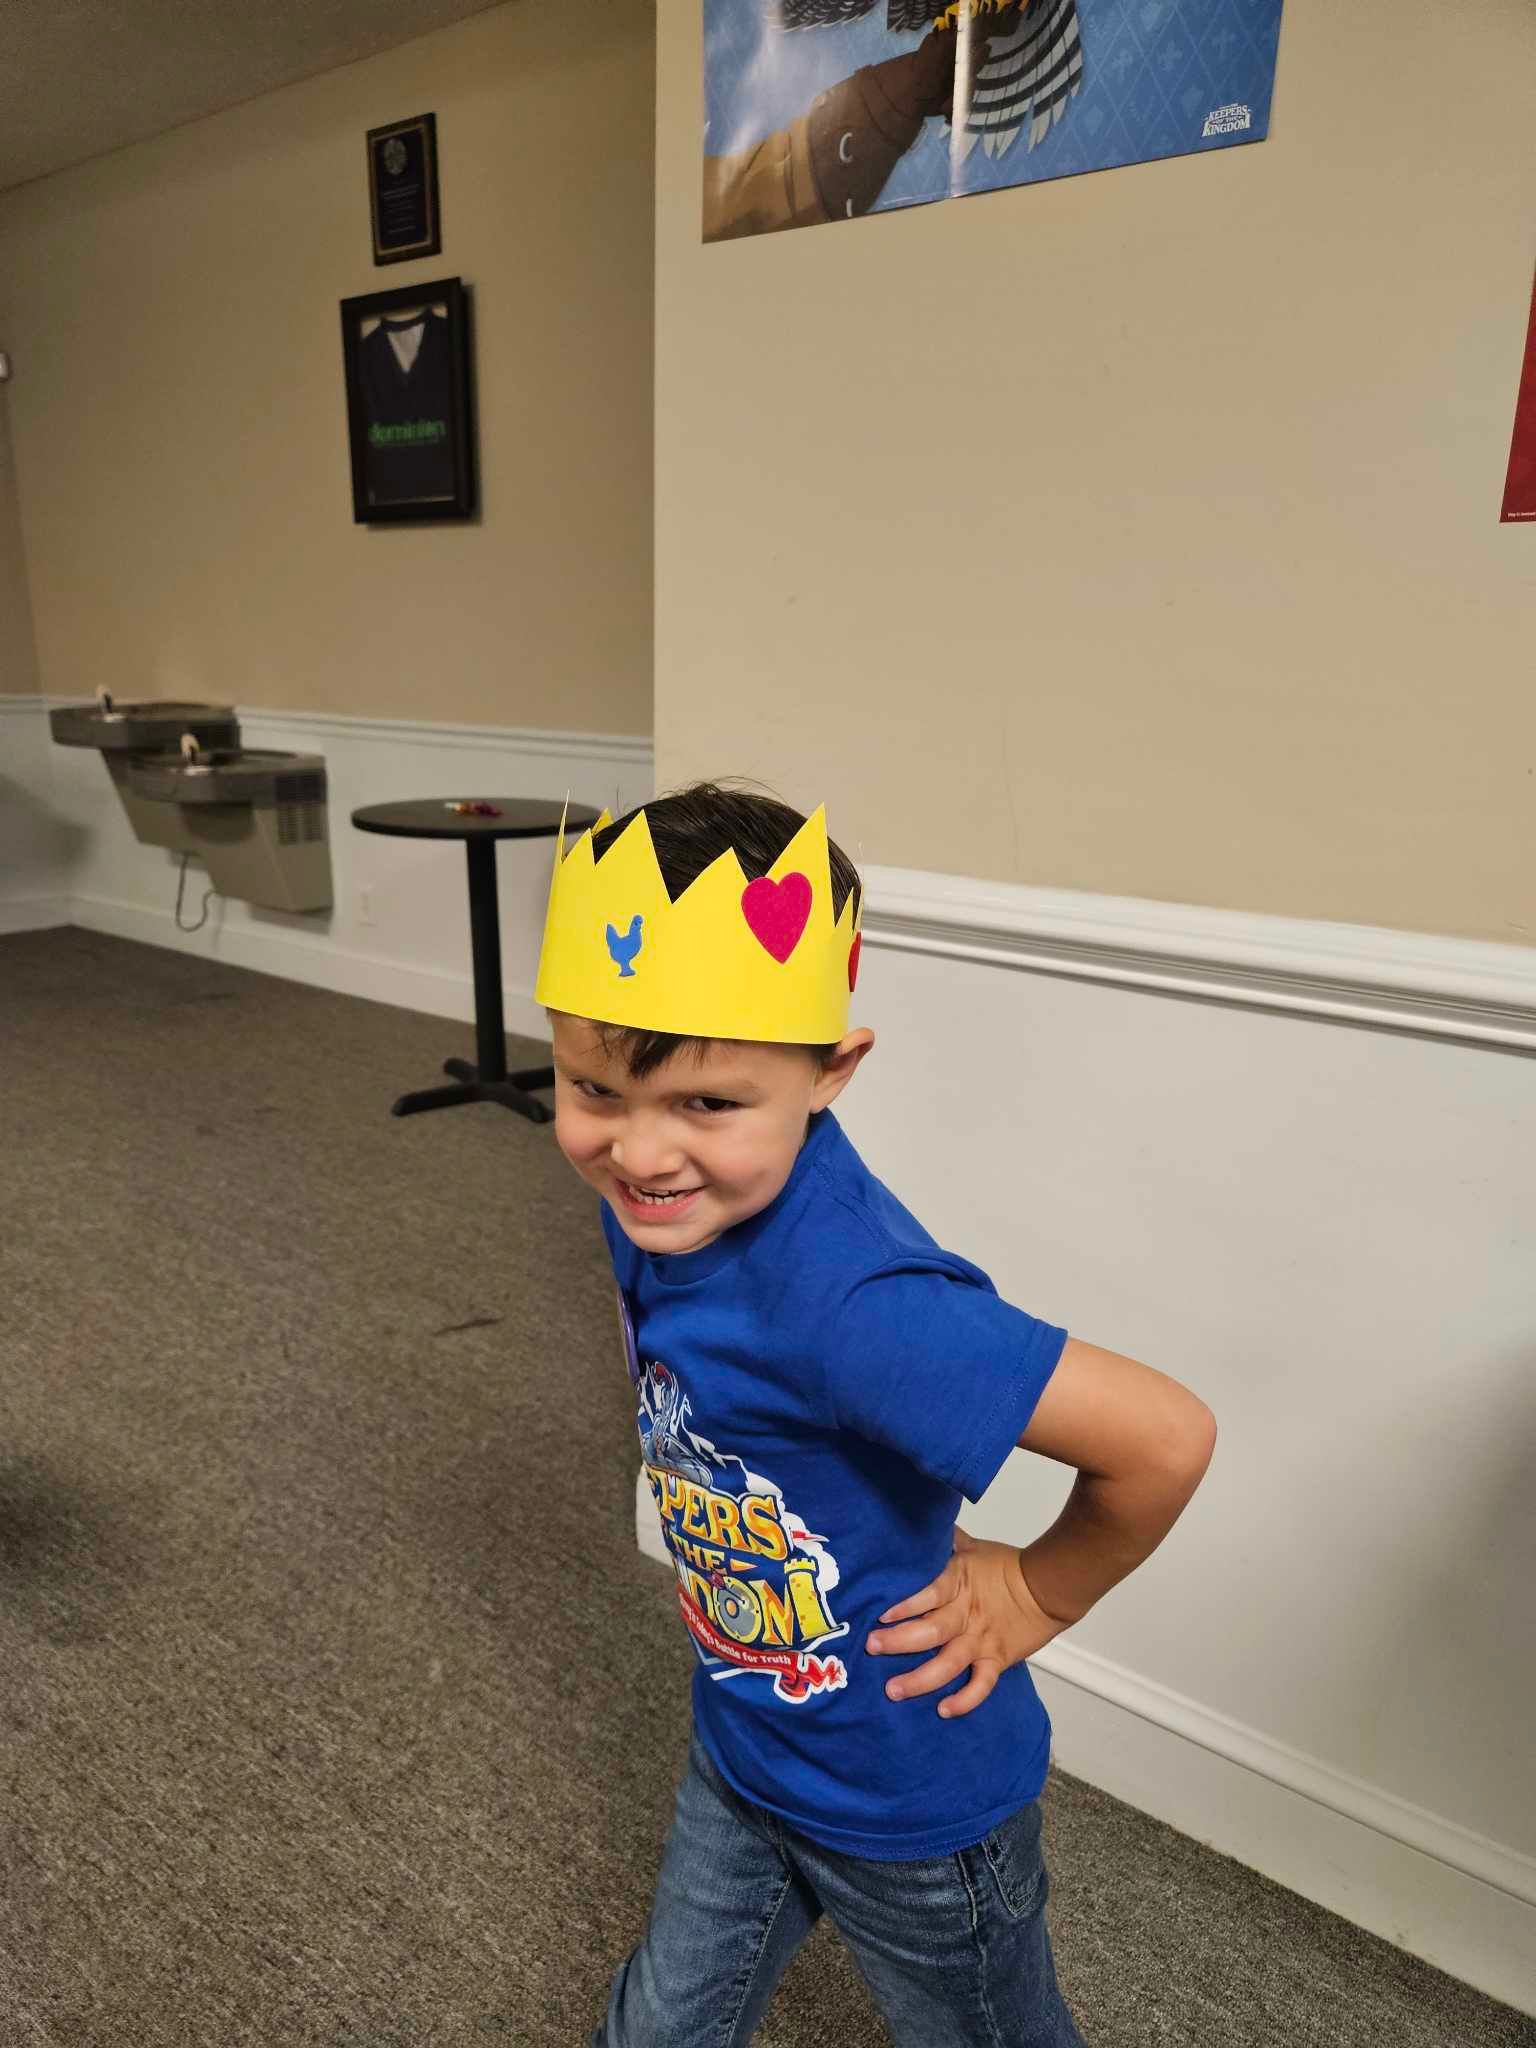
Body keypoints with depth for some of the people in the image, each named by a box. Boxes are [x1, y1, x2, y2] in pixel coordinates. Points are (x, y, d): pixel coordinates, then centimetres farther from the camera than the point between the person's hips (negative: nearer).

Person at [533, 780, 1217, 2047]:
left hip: (912, 1803, -6)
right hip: (741, 1746, 6)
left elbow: (1165, 1438, -39)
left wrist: (1031, 1598, -23)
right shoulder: (664, 1198, -17)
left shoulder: (848, 1303, -42)